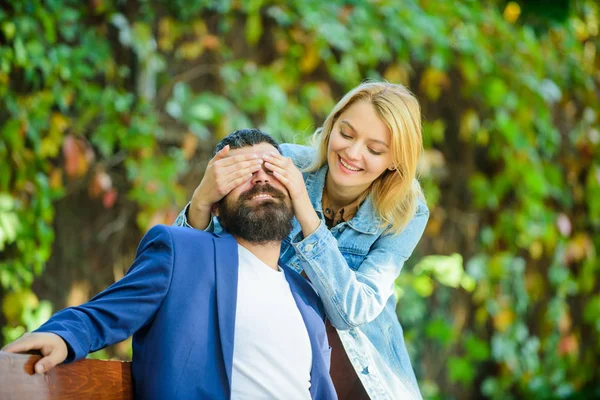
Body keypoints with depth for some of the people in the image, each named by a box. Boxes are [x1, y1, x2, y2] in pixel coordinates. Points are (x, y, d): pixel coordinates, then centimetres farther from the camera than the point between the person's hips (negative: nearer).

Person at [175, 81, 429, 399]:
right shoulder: (286, 164, -10)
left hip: (361, 374, -1)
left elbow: (353, 311, -20)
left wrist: (304, 211, -28)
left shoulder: (405, 214, -9)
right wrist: (202, 200, -31)